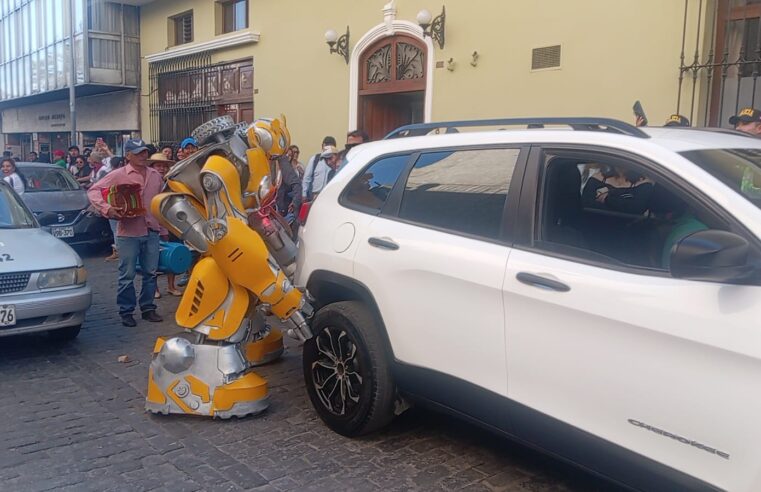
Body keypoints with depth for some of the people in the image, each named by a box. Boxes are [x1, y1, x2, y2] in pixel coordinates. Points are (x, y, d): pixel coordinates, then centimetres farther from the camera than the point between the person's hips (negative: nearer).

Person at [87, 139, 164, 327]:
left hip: (152, 231, 4)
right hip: (128, 233, -4)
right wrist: (107, 209, -21)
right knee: (127, 275, 2)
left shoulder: (155, 175, 11)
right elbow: (93, 191, -7)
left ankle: (148, 308, 22)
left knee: (150, 273, 10)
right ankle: (126, 312, 14)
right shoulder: (118, 175, -4)